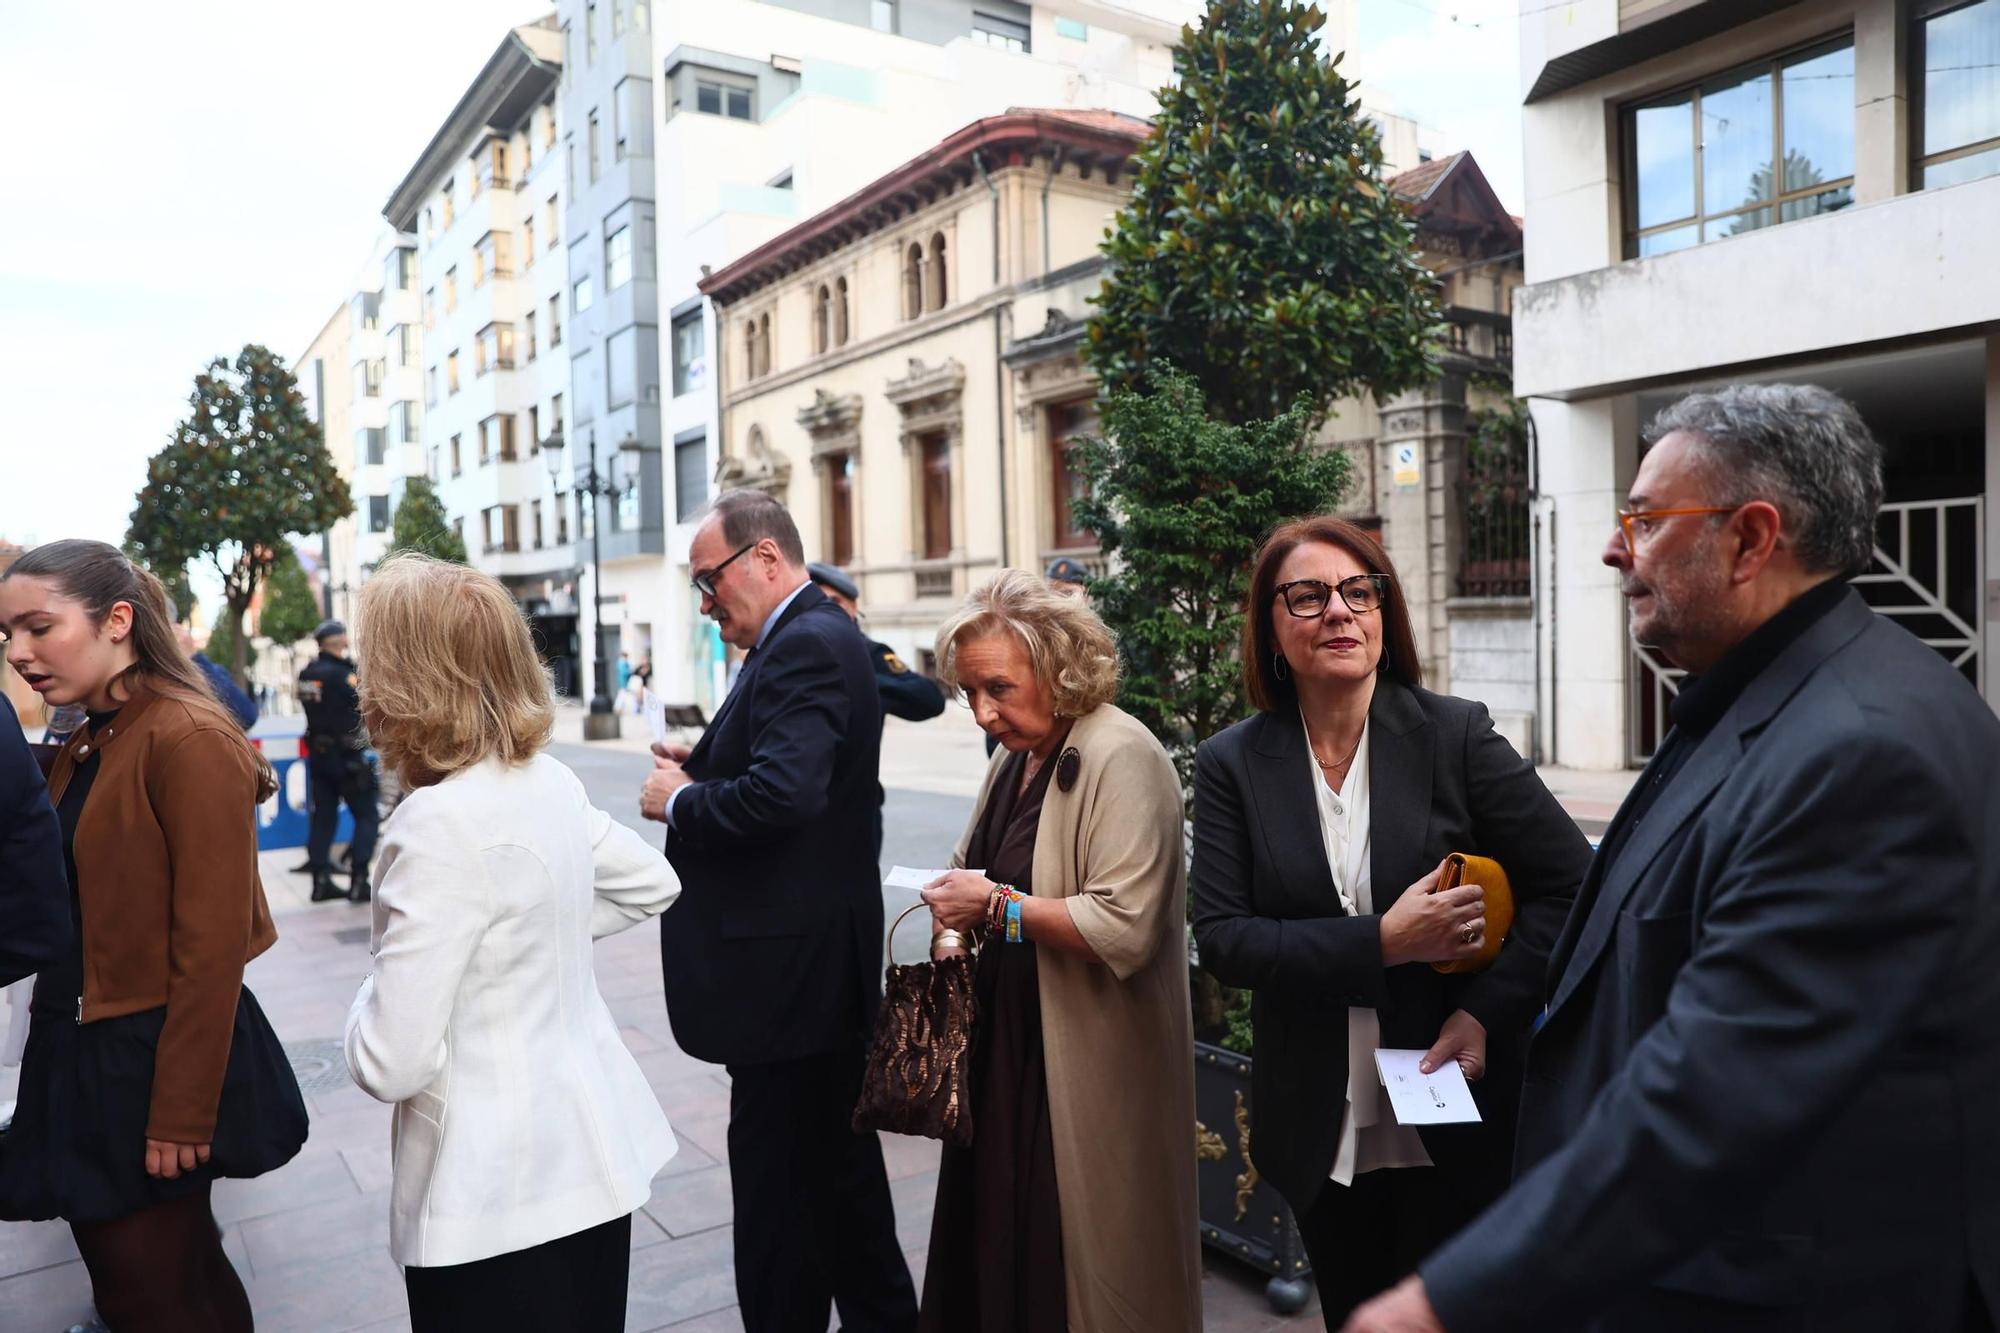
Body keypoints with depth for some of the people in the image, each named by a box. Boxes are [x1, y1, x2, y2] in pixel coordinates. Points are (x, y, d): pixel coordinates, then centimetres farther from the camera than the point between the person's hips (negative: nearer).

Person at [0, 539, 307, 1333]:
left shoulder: (189, 741, -18)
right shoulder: (84, 748, 9)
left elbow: (212, 944, -20)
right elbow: (71, 911, 11)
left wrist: (180, 1115, -18)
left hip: (152, 1059, -8)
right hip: (80, 1055, 8)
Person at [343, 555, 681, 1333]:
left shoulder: (440, 823, -24)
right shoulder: (548, 779, -1)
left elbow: (391, 1064, -23)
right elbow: (654, 885, 15)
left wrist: (373, 996, -3)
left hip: (501, 1189, -7)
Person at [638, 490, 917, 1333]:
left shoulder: (806, 644, -18)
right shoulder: (812, 636, 13)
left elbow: (782, 792, -30)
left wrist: (679, 801, -15)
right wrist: (704, 764, 4)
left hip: (791, 966, -11)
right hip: (814, 957, 11)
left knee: (779, 1176, 3)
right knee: (837, 1160, 23)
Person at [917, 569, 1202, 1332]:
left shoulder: (1120, 757, -18)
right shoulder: (1016, 759, 10)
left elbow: (1126, 928, -26)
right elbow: (977, 871, 22)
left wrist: (996, 905, -20)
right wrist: (954, 925, 2)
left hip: (1089, 1073, -8)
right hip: (1010, 1047, 8)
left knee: (1081, 1267, 5)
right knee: (998, 1245, 16)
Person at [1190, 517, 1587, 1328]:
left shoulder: (1456, 734, -8)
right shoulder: (1233, 764, -5)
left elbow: (1572, 884, -4)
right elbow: (1222, 939, -10)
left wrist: (1486, 1010, -15)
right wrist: (1381, 944, -20)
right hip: (1319, 1132, 2)